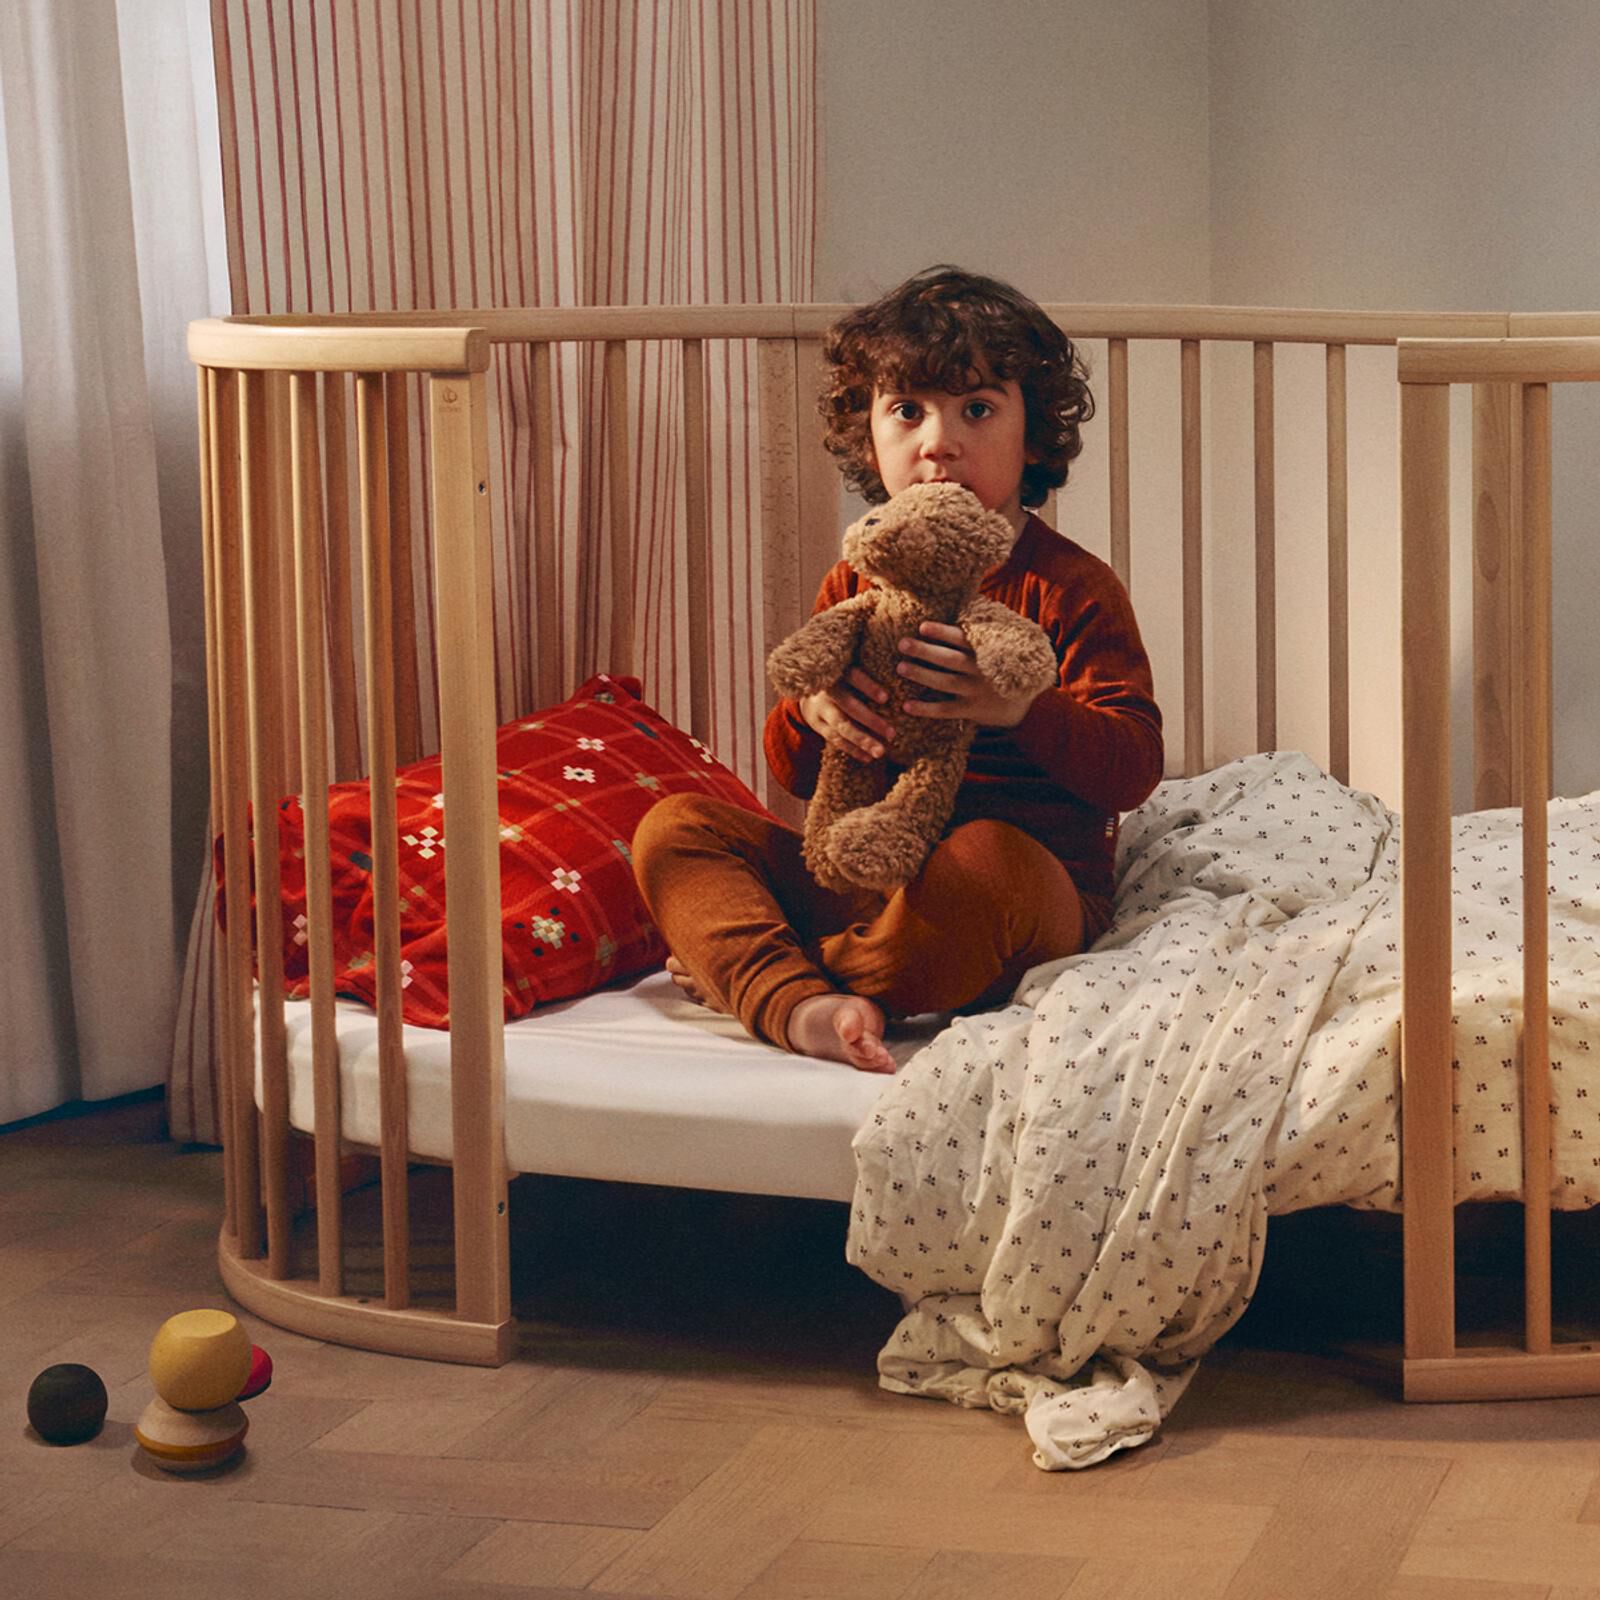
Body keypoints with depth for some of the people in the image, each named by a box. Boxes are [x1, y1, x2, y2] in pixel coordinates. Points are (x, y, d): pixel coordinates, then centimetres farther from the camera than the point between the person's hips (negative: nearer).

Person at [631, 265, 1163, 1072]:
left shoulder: (1071, 588, -2)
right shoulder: (857, 585, 13)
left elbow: (1135, 765, -12)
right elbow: (794, 773, 13)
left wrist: (1021, 708, -30)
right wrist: (810, 712, -13)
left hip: (1036, 882, -5)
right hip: (860, 875, 5)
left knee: (985, 859, -40)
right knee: (673, 828, -10)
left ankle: (739, 972, -22)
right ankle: (800, 1006, -36)